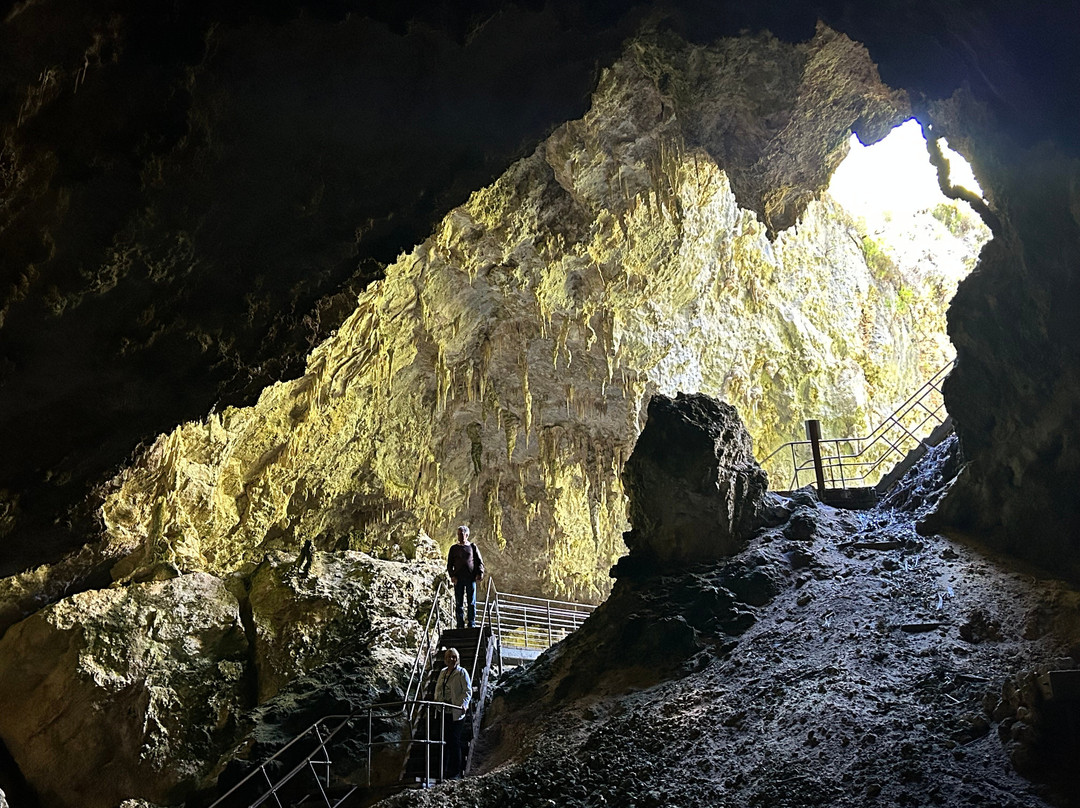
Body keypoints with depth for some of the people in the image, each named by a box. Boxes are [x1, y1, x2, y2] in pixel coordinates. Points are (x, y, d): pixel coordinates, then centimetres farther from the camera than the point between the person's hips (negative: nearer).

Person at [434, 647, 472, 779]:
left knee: (454, 741, -3)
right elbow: (438, 689, 21)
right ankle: (443, 770, 15)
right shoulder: (442, 672, 16)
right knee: (444, 740, 7)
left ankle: (456, 772, 6)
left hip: (456, 712, -6)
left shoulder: (462, 672, -3)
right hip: (444, 712, 6)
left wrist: (464, 704, -23)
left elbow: (468, 690, -8)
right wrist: (437, 700, 2)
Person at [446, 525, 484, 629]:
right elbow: (449, 564, 11)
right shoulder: (454, 548, 12)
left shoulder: (473, 547, 8)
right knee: (459, 603, 1)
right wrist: (452, 575, -5)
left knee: (472, 602, -1)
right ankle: (460, 626, 3)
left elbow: (480, 562, 9)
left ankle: (472, 625, 3)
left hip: (471, 578, -1)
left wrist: (479, 573, -7)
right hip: (458, 579, 1)